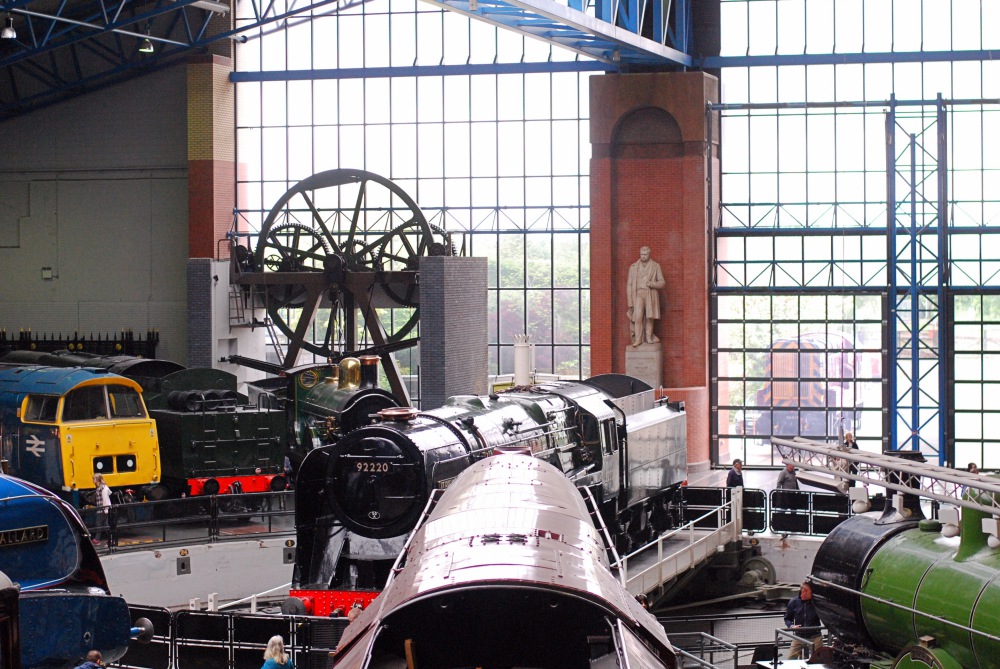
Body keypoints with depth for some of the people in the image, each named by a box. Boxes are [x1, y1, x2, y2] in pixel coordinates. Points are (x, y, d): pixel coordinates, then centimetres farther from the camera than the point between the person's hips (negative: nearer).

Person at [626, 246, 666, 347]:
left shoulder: (656, 266, 3)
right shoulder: (633, 267, 5)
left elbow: (662, 283, 4)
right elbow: (629, 285, 5)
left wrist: (652, 284, -15)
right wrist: (630, 302, -1)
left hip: (651, 295, 0)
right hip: (638, 294, 0)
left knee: (649, 318, 0)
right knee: (638, 317, -13)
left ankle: (649, 338, 11)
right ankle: (638, 339, -10)